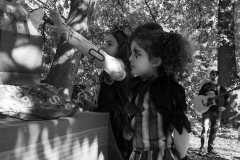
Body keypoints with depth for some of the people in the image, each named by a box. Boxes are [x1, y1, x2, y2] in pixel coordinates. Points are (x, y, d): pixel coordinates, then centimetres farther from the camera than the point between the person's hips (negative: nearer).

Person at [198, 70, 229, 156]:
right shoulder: (205, 86, 6)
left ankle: (210, 148, 16)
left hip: (217, 111, 3)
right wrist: (206, 94, -12)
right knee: (205, 128, -15)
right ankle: (202, 148, -16)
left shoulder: (220, 87, 12)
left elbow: (227, 98, 15)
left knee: (214, 130, 6)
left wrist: (224, 106, 3)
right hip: (207, 110, -3)